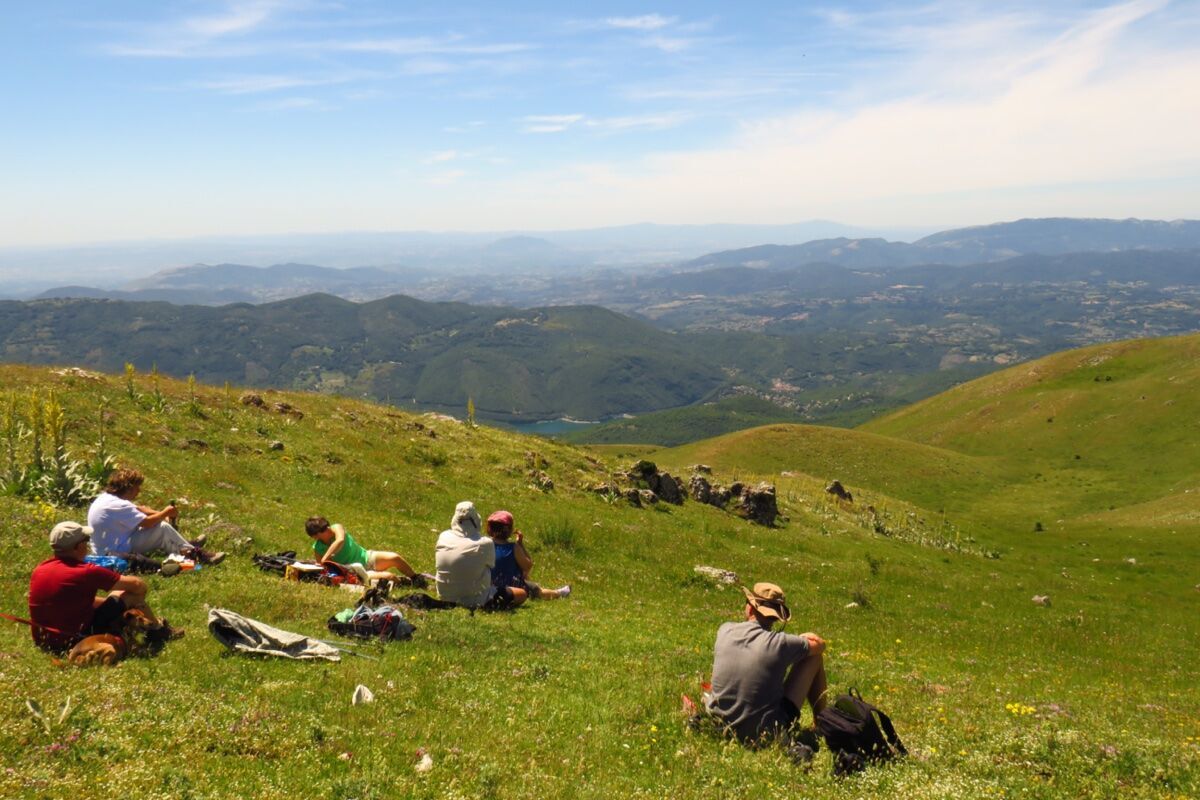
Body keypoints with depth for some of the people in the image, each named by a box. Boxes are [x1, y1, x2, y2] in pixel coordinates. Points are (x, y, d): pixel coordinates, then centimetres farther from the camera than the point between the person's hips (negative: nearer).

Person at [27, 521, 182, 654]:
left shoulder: (39, 570, 3)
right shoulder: (86, 572, -18)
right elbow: (138, 585, -10)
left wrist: (114, 603, 21)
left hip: (43, 643, 8)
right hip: (75, 642, -8)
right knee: (131, 596, 0)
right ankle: (158, 629, 24)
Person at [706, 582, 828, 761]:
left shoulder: (725, 631, -5)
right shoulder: (780, 643, -17)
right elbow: (820, 644, 4)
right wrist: (801, 639, 25)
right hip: (764, 734, -4)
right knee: (815, 656, 8)